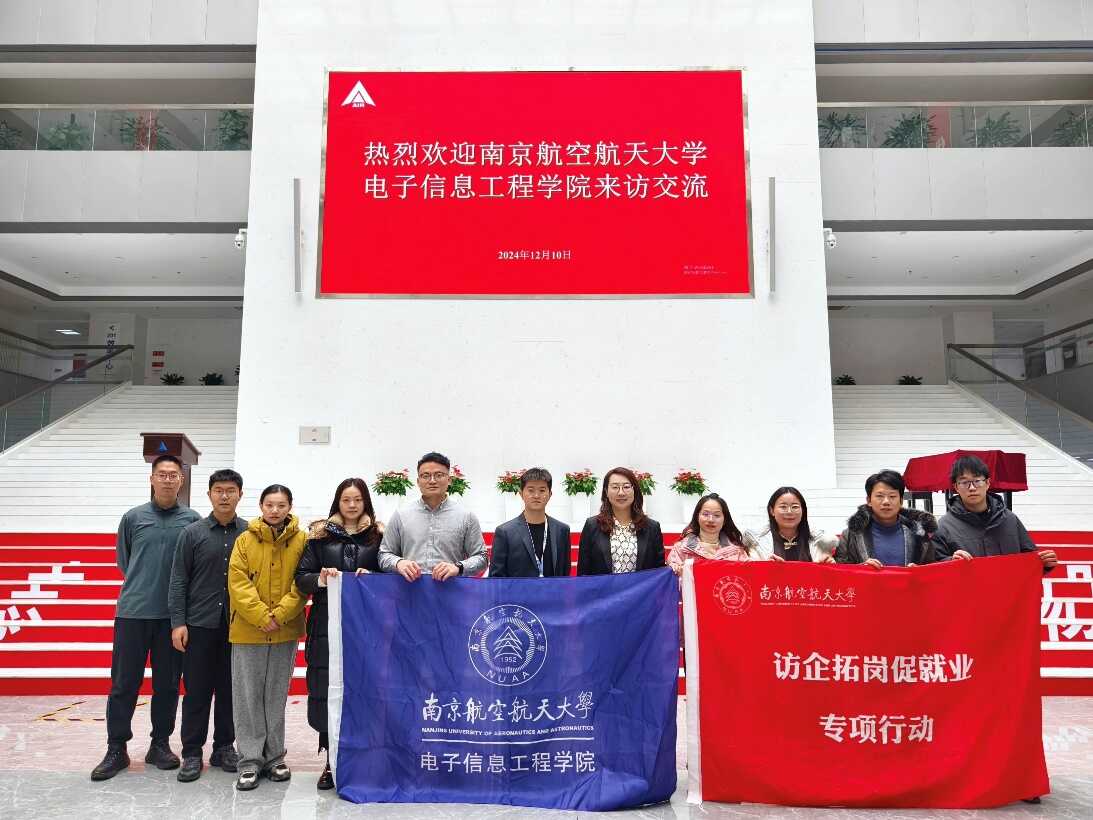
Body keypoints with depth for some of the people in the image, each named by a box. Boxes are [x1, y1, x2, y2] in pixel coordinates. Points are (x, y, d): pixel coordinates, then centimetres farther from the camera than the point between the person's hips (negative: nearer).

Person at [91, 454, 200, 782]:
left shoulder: (192, 520, 1)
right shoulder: (133, 517, 5)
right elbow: (123, 560, 15)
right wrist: (142, 585, 11)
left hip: (173, 614, 0)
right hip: (132, 611, 0)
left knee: (167, 683, 8)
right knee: (124, 683, 5)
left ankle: (160, 744, 21)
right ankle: (116, 749, 17)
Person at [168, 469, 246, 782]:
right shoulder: (192, 533, 1)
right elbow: (179, 581, 1)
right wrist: (178, 622, -5)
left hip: (237, 626, 1)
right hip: (199, 625, -1)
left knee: (230, 690, 9)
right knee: (197, 691, 5)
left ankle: (224, 747, 23)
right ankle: (192, 753, 17)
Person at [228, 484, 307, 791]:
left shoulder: (301, 541, -1)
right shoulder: (245, 540, -1)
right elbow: (238, 583, -6)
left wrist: (279, 616, -15)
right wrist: (262, 617, -15)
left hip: (286, 632, 0)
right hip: (248, 630, 0)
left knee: (276, 696, 12)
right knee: (248, 696, 4)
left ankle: (274, 757, 24)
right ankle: (250, 760, 15)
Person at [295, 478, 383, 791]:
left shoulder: (378, 535, 7)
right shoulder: (320, 534, 9)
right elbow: (301, 577, 6)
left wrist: (372, 578, -11)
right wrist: (320, 580, -13)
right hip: (326, 624, 1)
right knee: (325, 691, 1)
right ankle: (331, 760, 15)